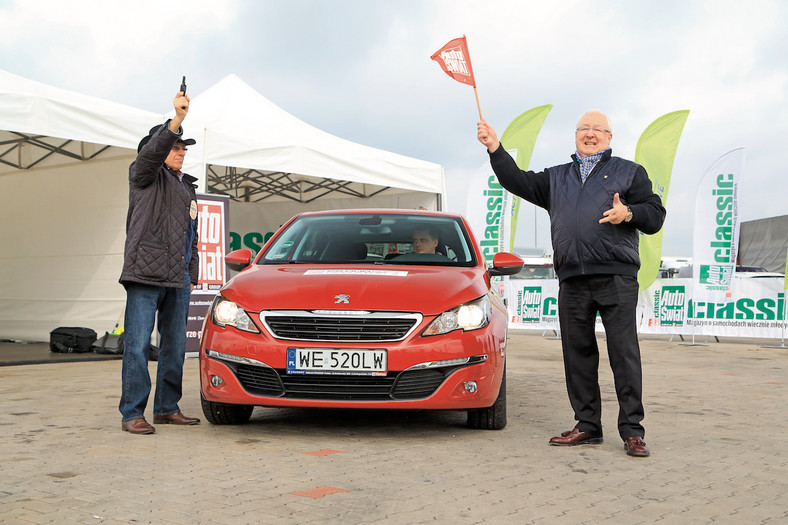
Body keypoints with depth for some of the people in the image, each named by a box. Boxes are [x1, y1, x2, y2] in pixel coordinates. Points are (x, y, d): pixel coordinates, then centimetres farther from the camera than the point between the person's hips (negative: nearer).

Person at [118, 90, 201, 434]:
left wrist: (192, 275, 19)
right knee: (138, 345, -7)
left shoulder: (187, 188, 25)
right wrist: (177, 119, -34)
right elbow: (153, 151, -20)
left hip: (178, 280, 7)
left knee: (175, 346, 8)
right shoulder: (143, 176, 4)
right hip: (145, 276, -7)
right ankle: (132, 414, -3)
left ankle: (167, 408, 17)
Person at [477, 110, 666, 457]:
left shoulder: (629, 172, 14)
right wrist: (495, 149, 8)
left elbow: (655, 215, 8)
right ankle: (587, 425, 14)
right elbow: (518, 182, 18)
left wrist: (628, 213, -12)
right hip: (572, 280, 4)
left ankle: (632, 430, -3)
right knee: (577, 354, 5)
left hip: (617, 276, -4)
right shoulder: (556, 177, 25)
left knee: (624, 353, -7)